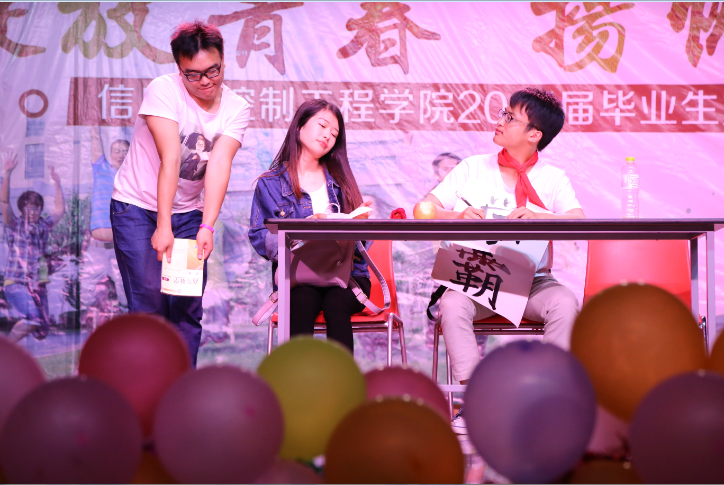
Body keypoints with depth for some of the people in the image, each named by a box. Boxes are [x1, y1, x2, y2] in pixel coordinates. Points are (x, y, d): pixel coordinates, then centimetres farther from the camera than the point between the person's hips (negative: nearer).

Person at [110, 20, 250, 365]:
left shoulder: (236, 109, -6)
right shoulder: (163, 90, -18)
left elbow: (219, 164, -20)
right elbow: (171, 158, -28)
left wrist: (207, 227, -32)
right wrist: (163, 227, -31)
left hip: (188, 213, 4)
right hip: (137, 207, -4)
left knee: (188, 305, -1)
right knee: (150, 299, -12)